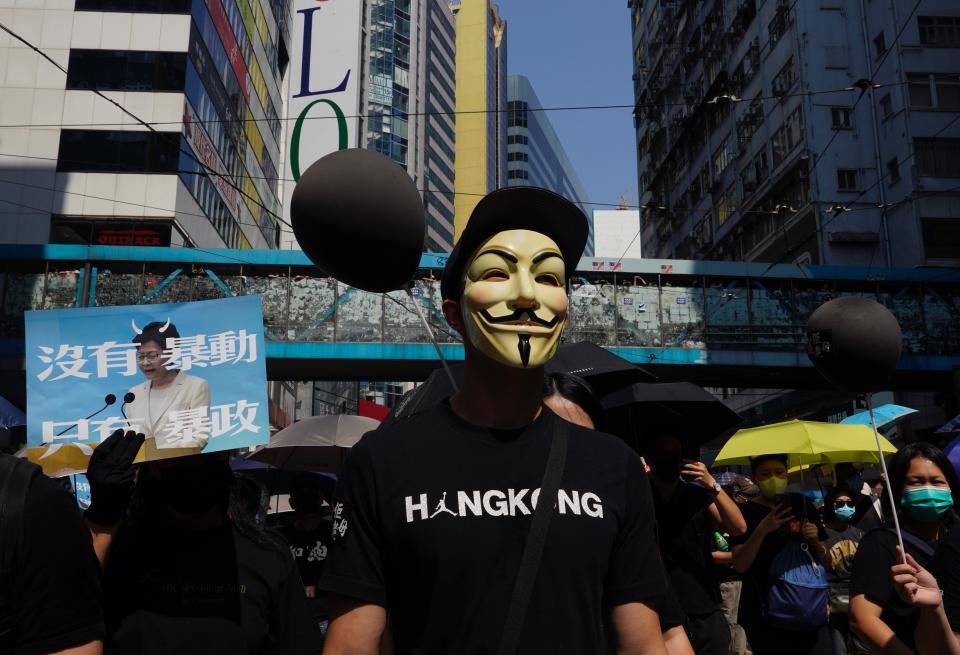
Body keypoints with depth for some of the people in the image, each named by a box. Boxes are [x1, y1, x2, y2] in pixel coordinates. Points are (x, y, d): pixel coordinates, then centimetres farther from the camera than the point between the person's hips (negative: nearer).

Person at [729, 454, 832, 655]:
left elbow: (823, 558, 15)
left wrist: (814, 540, -7)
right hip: (764, 612, -3)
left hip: (808, 608, 3)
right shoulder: (746, 512, -2)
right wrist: (762, 530, -22)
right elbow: (740, 565, -11)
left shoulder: (803, 505, 9)